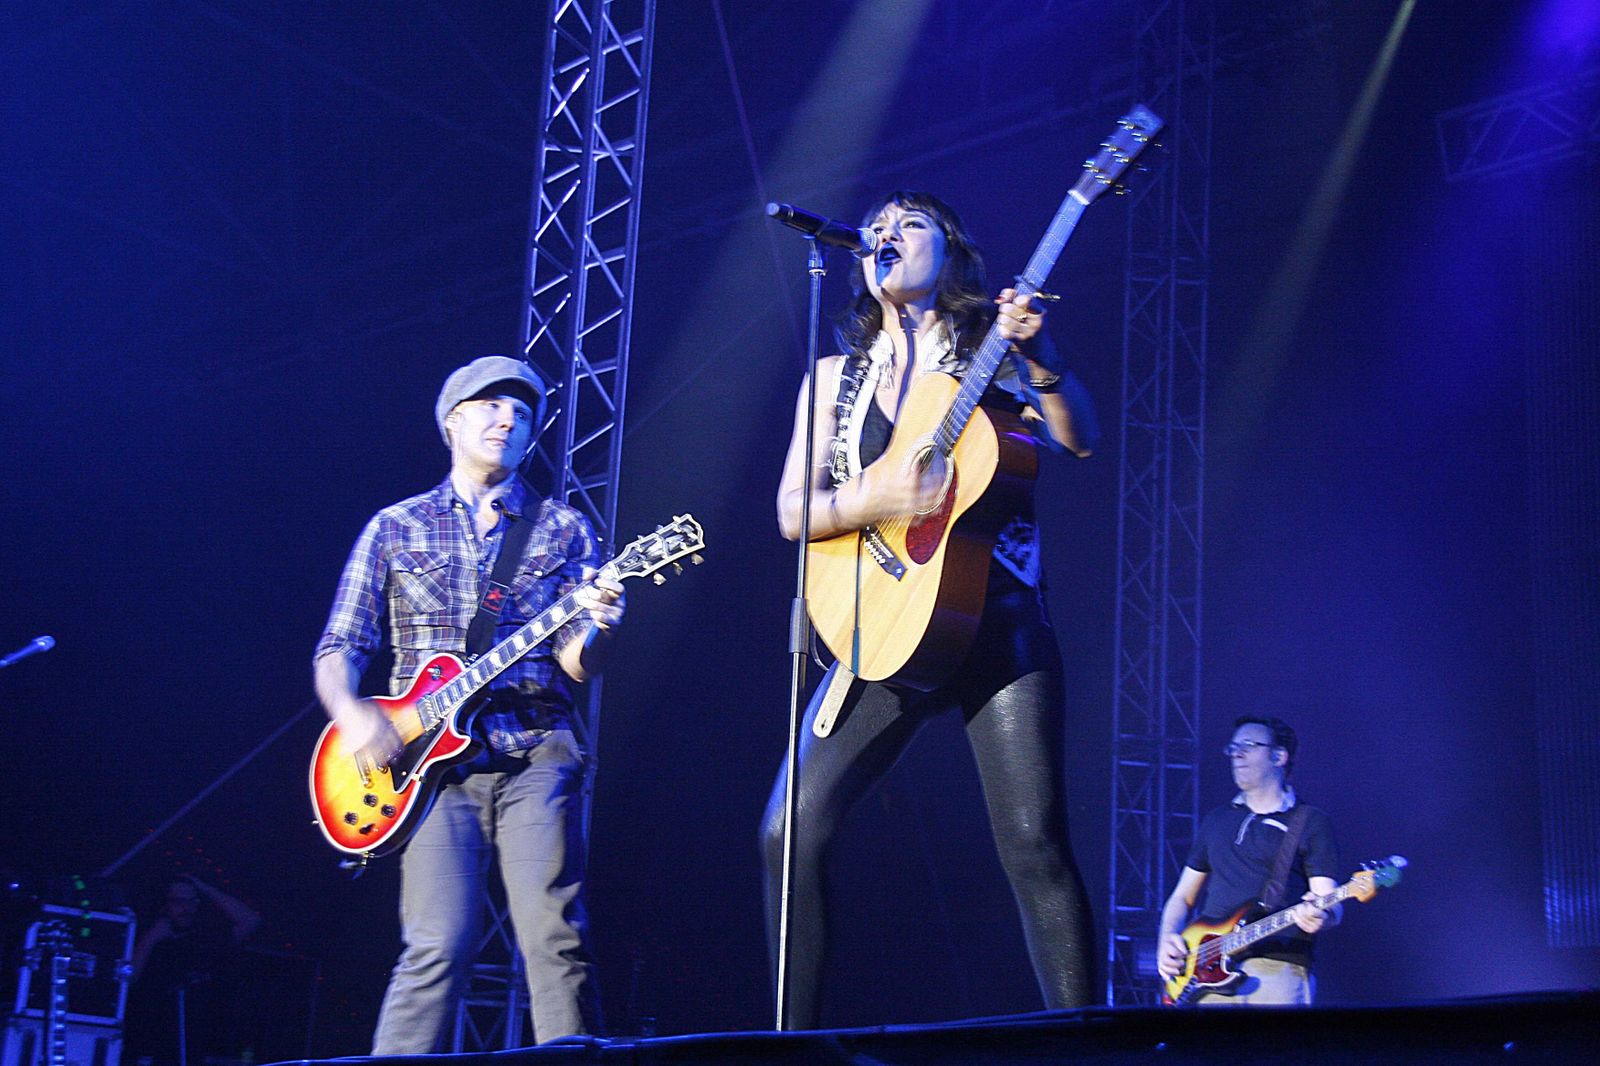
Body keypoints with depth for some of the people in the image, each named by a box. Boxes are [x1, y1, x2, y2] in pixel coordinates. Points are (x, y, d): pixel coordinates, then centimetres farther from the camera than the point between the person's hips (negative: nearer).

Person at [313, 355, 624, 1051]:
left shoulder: (563, 531, 13)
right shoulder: (395, 529, 13)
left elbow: (574, 664, 5)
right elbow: (339, 647, 11)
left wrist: (596, 628, -19)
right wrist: (350, 713, -10)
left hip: (535, 757, 0)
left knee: (555, 939, -11)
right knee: (439, 947, -12)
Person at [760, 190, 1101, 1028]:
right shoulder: (835, 376, 16)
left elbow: (1078, 439, -7)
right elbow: (793, 512, 7)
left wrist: (1037, 356, -25)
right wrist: (875, 499, -13)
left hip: (999, 625, -3)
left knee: (1033, 843, -13)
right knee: (791, 833, -8)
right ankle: (797, 1038, 4)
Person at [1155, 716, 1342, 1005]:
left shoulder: (1310, 823, 8)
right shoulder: (1216, 821, 23)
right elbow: (1183, 897, 24)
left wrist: (1320, 915, -24)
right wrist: (1167, 940, 5)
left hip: (1276, 968, -4)